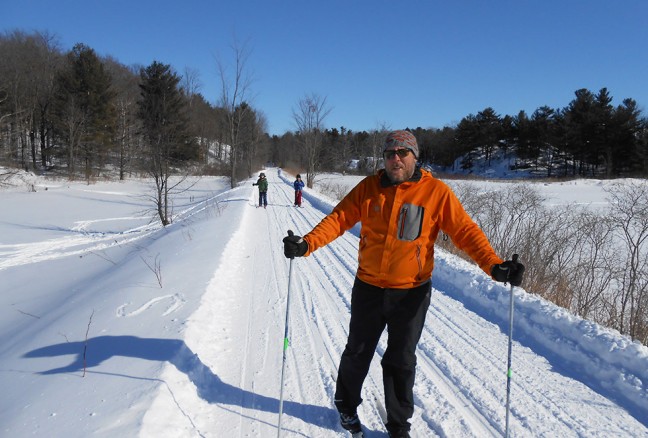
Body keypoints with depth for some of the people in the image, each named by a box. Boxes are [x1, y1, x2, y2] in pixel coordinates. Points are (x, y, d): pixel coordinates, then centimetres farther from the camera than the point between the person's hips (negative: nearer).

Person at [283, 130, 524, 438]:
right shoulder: (369, 187, -3)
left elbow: (465, 231, -10)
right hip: (368, 288, 2)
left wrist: (494, 265, -23)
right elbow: (339, 219, -6)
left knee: (401, 362, 11)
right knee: (358, 353, 18)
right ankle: (346, 404, 45)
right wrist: (306, 244, -21)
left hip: (412, 293, -1)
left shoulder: (436, 192, -8)